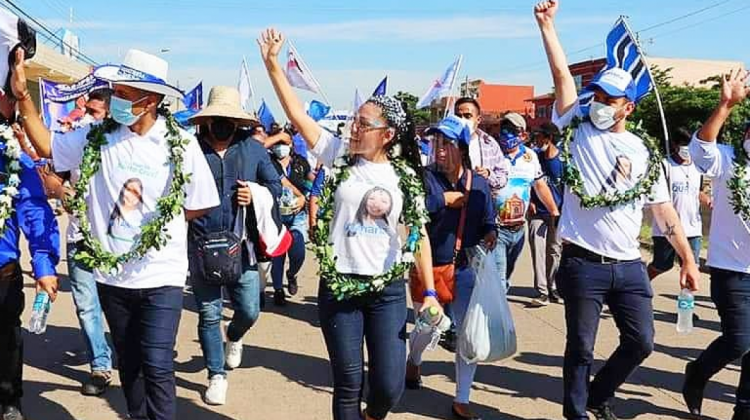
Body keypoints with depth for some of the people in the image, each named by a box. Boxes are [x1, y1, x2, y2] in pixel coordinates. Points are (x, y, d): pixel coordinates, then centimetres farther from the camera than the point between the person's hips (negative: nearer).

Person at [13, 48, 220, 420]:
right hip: (112, 274, 4)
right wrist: (23, 96, -1)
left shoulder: (181, 144, -9)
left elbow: (200, 205, -1)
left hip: (161, 276, -3)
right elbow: (46, 146, 9)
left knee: (156, 366, -5)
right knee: (128, 363, 17)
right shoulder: (98, 137, -2)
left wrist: (157, 221, -5)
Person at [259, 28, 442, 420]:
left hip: (388, 290, 0)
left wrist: (430, 291, -1)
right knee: (348, 384, 7)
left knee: (389, 385, 2)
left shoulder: (405, 176, 1)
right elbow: (297, 114, -4)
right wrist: (272, 63, -9)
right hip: (339, 287, 0)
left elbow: (420, 234, 3)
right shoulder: (340, 157, 0)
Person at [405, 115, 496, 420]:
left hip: (465, 270, 2)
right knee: (426, 329, 13)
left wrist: (490, 234, -14)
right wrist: (450, 198, -20)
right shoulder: (425, 176, -8)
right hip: (428, 267, -2)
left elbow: (488, 221, 7)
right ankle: (413, 361, 50)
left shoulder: (479, 183, 2)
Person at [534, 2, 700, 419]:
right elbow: (562, 75, -6)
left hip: (629, 266, 3)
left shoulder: (645, 153, 7)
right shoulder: (579, 130, 1)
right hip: (583, 264, -3)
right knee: (581, 347, 5)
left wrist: (688, 259, 7)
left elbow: (665, 211, 9)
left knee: (641, 342, 9)